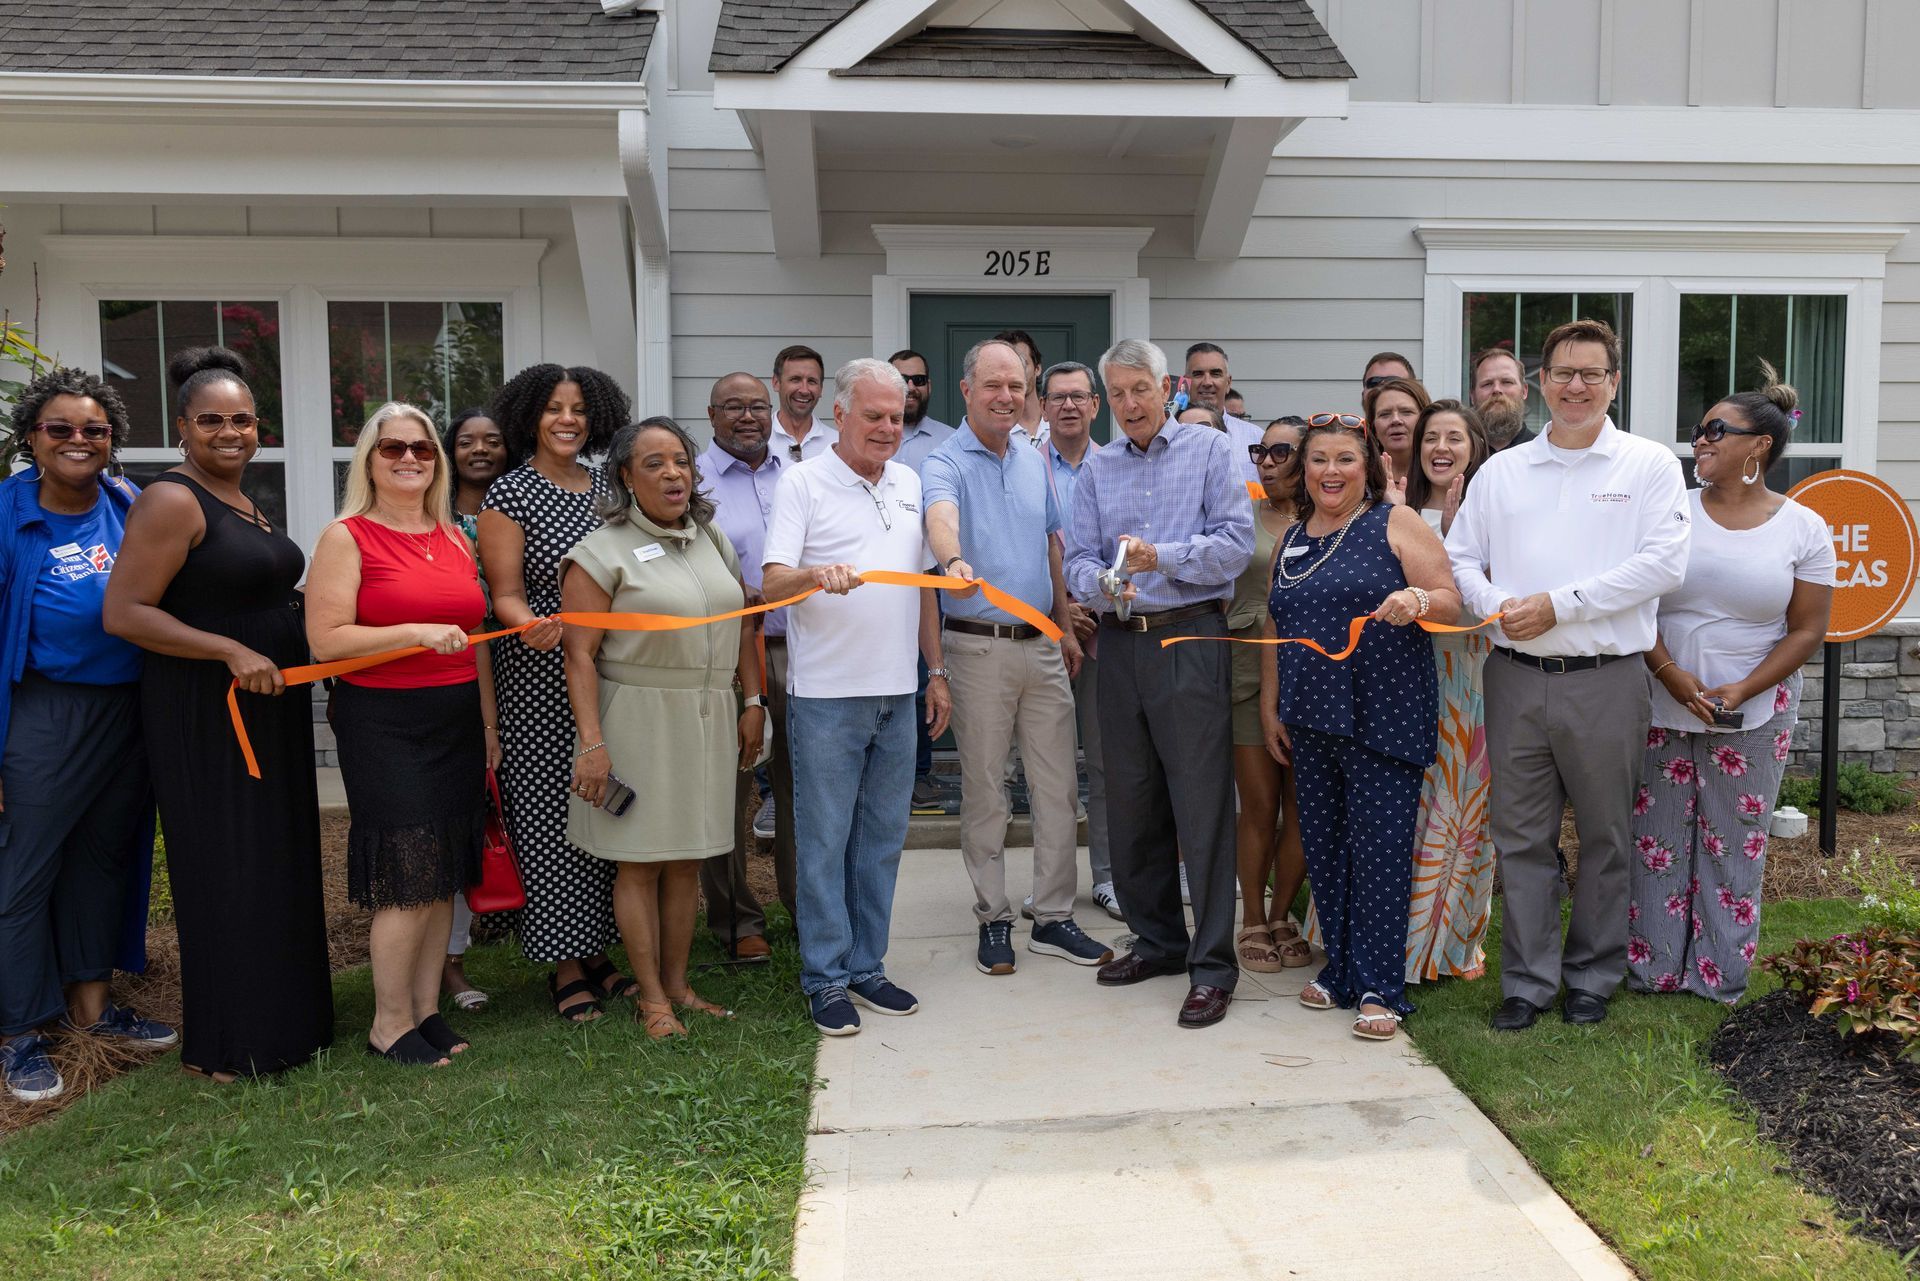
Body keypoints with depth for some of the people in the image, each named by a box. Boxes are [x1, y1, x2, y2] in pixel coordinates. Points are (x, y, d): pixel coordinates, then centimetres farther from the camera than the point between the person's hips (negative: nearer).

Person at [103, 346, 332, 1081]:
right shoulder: (172, 502, -14)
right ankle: (222, 1047, 12)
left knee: (279, 864, 15)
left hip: (270, 705, 9)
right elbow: (123, 612, -20)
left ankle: (279, 1018, 28)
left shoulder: (244, 505, 12)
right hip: (206, 714, -9)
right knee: (226, 873, -1)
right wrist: (234, 653, -24)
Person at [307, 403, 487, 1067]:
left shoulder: (455, 538, 14)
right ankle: (390, 1024, 10)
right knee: (407, 878, -6)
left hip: (457, 723, 6)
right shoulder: (346, 537, -4)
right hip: (385, 724, -6)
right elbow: (325, 640, -12)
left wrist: (488, 729, 17)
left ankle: (427, 1009, 22)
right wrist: (416, 632, -21)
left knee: (445, 876, 9)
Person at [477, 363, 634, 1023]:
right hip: (539, 681, -5)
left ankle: (597, 954, 24)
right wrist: (530, 625, -28)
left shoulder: (606, 488, 12)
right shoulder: (508, 495, -3)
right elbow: (506, 594, -8)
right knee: (551, 819, -1)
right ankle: (565, 968, 13)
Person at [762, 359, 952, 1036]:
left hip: (896, 694, 6)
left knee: (882, 837, 11)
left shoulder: (909, 483, 14)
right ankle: (826, 979, 13)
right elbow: (772, 582, -13)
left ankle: (867, 967, 23)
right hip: (827, 693, -5)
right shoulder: (803, 483, -4)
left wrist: (937, 670, 15)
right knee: (825, 840, 2)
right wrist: (819, 574, -34)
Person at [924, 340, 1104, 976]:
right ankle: (993, 919, 17)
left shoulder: (1035, 463, 13)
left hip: (1042, 644, 6)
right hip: (979, 647, -5)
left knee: (1058, 786, 7)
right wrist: (953, 559, -52)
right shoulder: (946, 464, -7)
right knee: (984, 789, 5)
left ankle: (1054, 918, 18)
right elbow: (940, 517, -30)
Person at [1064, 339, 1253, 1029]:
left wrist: (1162, 556, -18)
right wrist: (1103, 585, -16)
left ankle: (1212, 965, 2)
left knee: (1202, 804, -6)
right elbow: (1079, 558, 6)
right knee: (1130, 803, 10)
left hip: (1191, 639, -5)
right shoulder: (1097, 469, 15)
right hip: (1121, 644, 5)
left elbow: (1236, 541, -7)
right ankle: (1158, 939, 25)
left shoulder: (1209, 451, 3)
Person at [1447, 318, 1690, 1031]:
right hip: (1516, 677, 2)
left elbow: (1663, 564, -9)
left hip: (1606, 680, -2)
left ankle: (1592, 977, 26)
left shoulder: (1650, 465, 2)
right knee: (1521, 837, 7)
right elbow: (1460, 557, 10)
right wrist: (1498, 605, -11)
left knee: (1605, 837, 10)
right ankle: (1528, 981, 18)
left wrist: (1559, 604, -14)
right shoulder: (1501, 470, 11)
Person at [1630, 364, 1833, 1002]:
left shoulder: (1803, 529, 0)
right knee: (1657, 837, 5)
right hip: (1662, 705, 1)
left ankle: (1721, 974, 22)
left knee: (1735, 843, 7)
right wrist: (1672, 677, -15)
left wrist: (1741, 693, -13)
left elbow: (1807, 630, 0)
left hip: (1754, 714, 0)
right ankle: (1650, 967, 19)